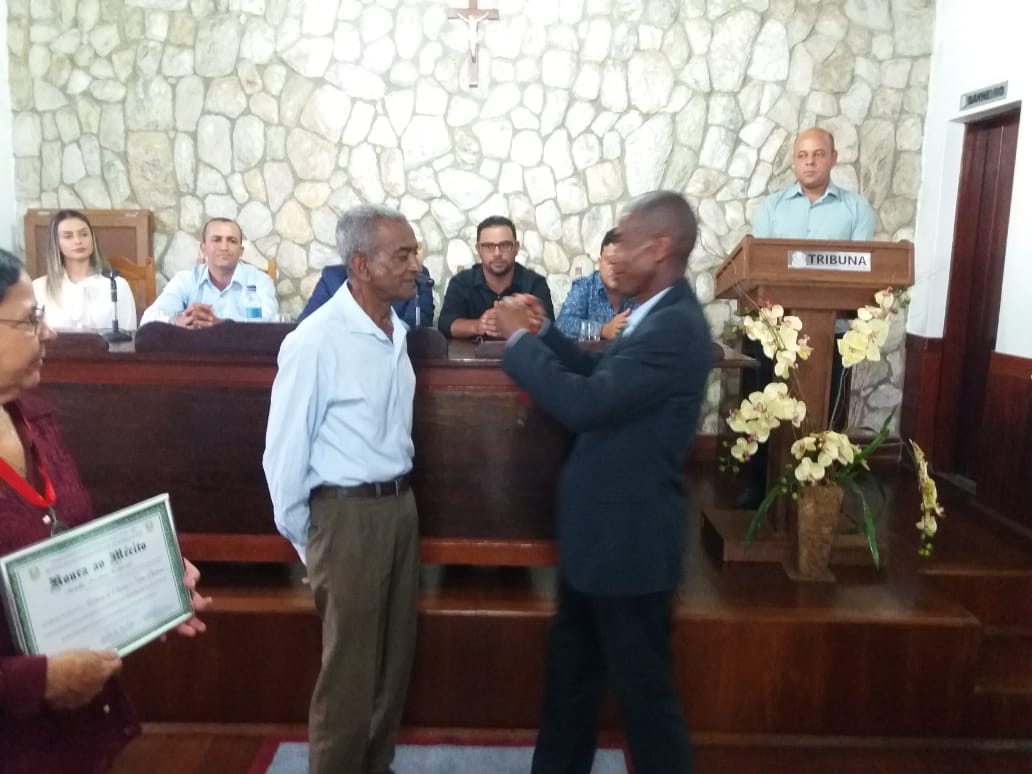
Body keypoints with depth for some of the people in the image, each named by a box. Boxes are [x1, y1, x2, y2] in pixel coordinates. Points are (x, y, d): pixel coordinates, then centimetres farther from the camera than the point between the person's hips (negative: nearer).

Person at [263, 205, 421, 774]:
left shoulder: (395, 330, 5)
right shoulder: (315, 341, -18)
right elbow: (284, 451, -12)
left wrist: (398, 498, 15)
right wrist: (302, 538, -4)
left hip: (399, 504, 7)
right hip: (348, 514, -7)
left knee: (395, 655, 19)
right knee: (350, 667, 7)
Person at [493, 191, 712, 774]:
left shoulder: (676, 327, -24)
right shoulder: (659, 317, 7)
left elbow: (584, 403, -29)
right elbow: (600, 374, 18)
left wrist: (519, 339, -17)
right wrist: (542, 332, 5)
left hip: (630, 539, -10)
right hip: (603, 531, 10)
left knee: (643, 688, 8)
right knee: (571, 672, 23)